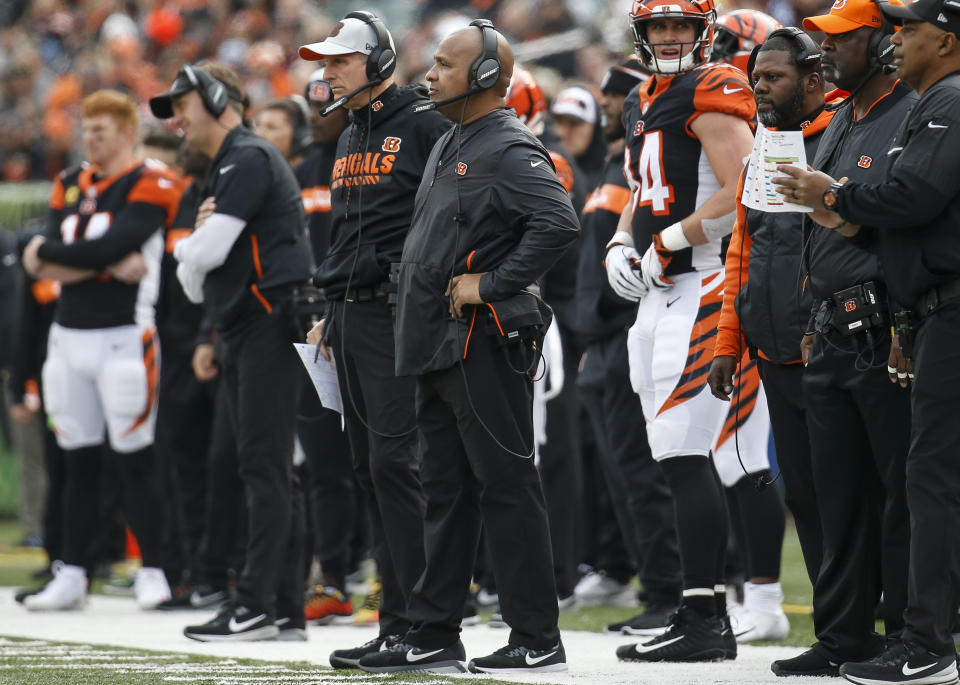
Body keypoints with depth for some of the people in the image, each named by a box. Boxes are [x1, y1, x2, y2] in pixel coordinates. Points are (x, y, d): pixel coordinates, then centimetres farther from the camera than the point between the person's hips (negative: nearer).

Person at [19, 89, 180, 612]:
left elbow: (113, 246, -19)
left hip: (123, 336, -6)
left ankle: (153, 573, 2)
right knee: (78, 463, 9)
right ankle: (72, 575, 12)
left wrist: (48, 252, -5)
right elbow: (44, 268, 1)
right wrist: (109, 266, -12)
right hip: (69, 334, 6)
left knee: (135, 460, -4)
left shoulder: (150, 185, -6)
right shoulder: (69, 186, 13)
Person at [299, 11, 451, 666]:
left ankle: (411, 624, -12)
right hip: (351, 318, 9)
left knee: (393, 460, -13)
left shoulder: (425, 126, -8)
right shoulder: (351, 139, 20)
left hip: (400, 316, -9)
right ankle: (400, 624, 11)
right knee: (371, 468, 7)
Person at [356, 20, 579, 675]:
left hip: (484, 343, -10)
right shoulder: (448, 148, 18)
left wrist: (492, 284, -21)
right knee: (448, 490, 12)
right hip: (439, 345, 10)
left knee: (506, 485, -7)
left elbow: (558, 223, -27)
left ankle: (538, 640, -4)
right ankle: (434, 637, 17)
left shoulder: (509, 149, -13)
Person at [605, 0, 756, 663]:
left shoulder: (713, 95, -10)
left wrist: (668, 243, -15)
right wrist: (620, 246, 12)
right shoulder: (642, 105, 19)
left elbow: (741, 195, -20)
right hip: (660, 297, 10)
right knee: (688, 460, 11)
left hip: (702, 289, -10)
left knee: (684, 456, -12)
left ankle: (702, 623, -12)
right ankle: (711, 614, 15)